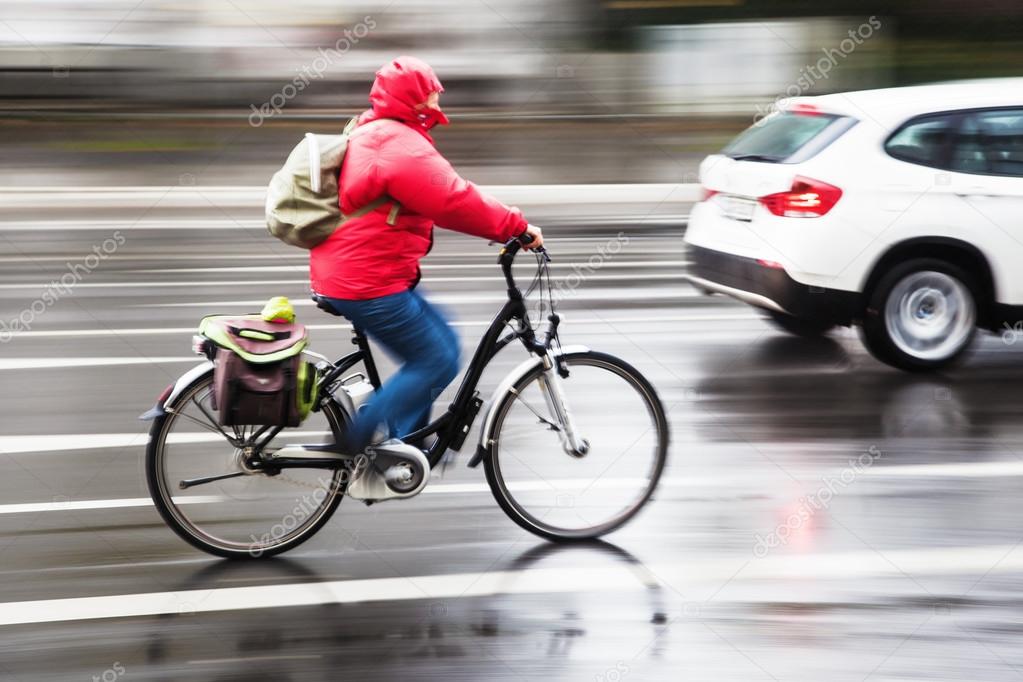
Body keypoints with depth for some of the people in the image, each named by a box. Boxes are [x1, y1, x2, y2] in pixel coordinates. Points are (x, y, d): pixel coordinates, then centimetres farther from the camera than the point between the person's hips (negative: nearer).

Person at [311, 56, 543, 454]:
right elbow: (454, 202, -23)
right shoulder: (402, 145, -18)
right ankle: (357, 441, -2)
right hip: (368, 284, -11)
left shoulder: (371, 135, 17)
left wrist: (501, 219, 15)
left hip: (344, 273, 11)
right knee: (437, 362, -4)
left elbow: (438, 195, 22)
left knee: (442, 344, 18)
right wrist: (516, 227, -13)